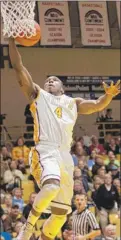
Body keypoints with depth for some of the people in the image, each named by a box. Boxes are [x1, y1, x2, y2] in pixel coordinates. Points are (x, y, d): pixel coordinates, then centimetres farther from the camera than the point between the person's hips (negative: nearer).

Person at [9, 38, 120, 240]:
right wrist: (12, 38, 3)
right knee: (52, 186, -36)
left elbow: (98, 105, 15)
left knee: (61, 213, 4)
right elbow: (18, 67, 10)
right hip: (45, 151, -5)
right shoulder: (37, 94, 17)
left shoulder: (73, 103, 28)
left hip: (65, 155, 5)